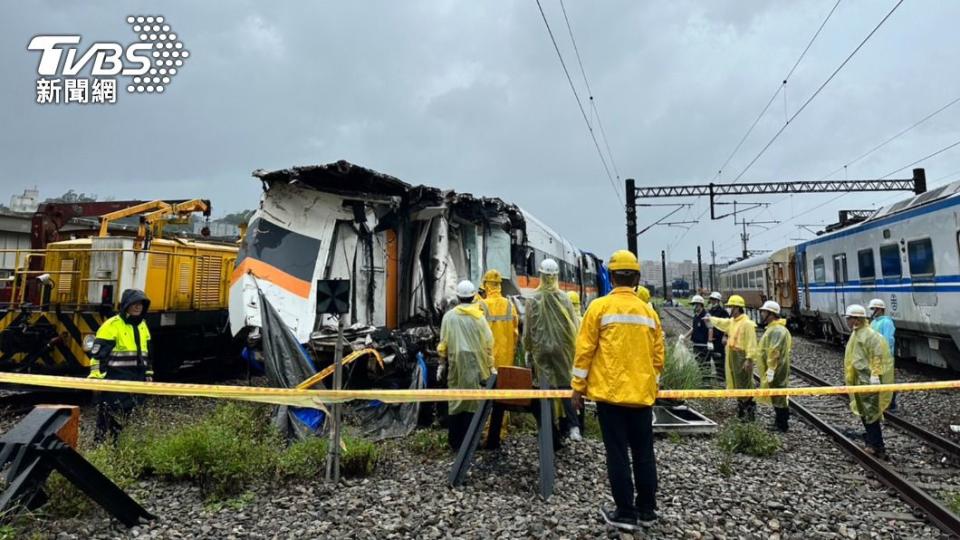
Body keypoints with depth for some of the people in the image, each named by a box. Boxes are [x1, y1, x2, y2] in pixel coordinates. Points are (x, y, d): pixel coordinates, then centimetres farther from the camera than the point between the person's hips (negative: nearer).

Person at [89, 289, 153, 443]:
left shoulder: (142, 325, 14)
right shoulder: (112, 325, -11)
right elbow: (97, 352, -14)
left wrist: (149, 373, 21)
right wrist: (95, 375, -20)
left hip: (136, 380, 8)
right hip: (115, 380, -8)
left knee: (125, 416, 15)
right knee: (108, 418, -5)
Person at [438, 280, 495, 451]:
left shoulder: (449, 316, -3)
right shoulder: (479, 316, -3)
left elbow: (443, 342, -1)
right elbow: (488, 342, -2)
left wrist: (442, 363, 10)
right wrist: (491, 365, 6)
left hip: (456, 364, 1)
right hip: (476, 363, -1)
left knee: (455, 401, 10)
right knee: (473, 401, 6)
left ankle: (455, 442, 16)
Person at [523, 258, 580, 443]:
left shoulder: (533, 299, -7)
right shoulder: (564, 298, -5)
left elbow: (527, 329, -1)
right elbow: (573, 326, -1)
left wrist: (528, 349, 11)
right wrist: (571, 347, 11)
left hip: (540, 349, 0)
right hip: (561, 348, 1)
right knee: (565, 386, 12)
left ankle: (552, 438, 11)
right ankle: (573, 426, -5)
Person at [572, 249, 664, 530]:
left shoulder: (599, 306, -7)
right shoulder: (649, 311, 5)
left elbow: (585, 350, -8)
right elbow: (658, 356, 9)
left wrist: (578, 386, 1)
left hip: (610, 391, -4)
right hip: (642, 393, 4)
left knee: (618, 454, 4)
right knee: (644, 453, 13)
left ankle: (625, 513, 10)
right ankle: (647, 510, 22)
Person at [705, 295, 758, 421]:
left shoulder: (747, 323, -17)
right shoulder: (732, 321, 12)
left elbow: (751, 343, -21)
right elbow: (721, 322, 36)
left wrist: (749, 359, -25)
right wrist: (711, 319, 49)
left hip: (742, 358, -10)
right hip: (732, 357, 10)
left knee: (744, 385, -6)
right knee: (736, 383, 16)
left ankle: (750, 412, 1)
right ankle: (741, 411, 27)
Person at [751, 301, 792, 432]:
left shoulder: (776, 330, -21)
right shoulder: (772, 328, 14)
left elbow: (774, 352, -27)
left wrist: (770, 370, -27)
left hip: (775, 372, -11)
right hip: (775, 372, 11)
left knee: (778, 397, -2)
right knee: (776, 397, 18)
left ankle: (782, 426, 7)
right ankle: (779, 422, 29)